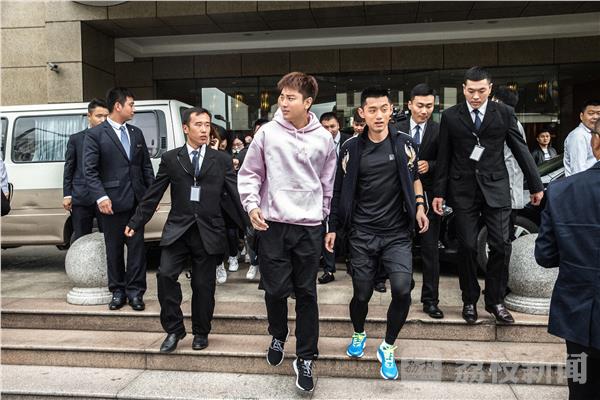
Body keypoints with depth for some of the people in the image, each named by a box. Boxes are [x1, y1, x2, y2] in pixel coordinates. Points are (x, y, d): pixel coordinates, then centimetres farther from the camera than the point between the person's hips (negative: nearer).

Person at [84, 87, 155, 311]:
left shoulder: (136, 133, 12)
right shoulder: (95, 134, -3)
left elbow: (146, 166, 13)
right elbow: (89, 170, -7)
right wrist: (101, 197, -17)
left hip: (137, 200, 4)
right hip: (112, 202, -4)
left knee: (137, 246, 5)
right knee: (114, 248, 8)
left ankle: (135, 291, 14)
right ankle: (118, 291, 21)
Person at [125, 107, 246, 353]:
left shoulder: (221, 160, 5)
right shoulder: (170, 159, 6)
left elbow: (235, 194, 4)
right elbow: (153, 195, 8)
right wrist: (135, 223, 7)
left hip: (208, 231, 0)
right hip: (177, 229, 1)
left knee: (203, 285, 6)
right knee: (165, 275, -11)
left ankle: (201, 333, 26)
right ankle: (174, 330, 9)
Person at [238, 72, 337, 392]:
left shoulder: (323, 138, 2)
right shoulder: (268, 132, -1)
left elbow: (328, 184, 10)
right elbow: (249, 173, 6)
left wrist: (325, 217, 12)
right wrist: (252, 205, -7)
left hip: (309, 226, 0)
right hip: (272, 223, 0)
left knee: (306, 293, 6)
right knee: (275, 289, 7)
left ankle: (305, 358, 18)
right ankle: (278, 337, 36)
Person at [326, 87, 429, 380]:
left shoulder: (405, 144, 1)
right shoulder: (351, 149, 0)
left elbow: (414, 178, 16)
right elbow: (340, 191, 5)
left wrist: (419, 205, 1)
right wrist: (333, 228, 4)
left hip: (398, 233, 0)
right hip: (362, 235, 0)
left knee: (402, 290, -14)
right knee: (362, 294, 6)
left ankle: (387, 347, 10)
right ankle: (359, 334, 39)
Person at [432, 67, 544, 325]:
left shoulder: (504, 114, 3)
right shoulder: (450, 116, 2)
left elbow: (520, 150, 6)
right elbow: (444, 157, 4)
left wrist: (536, 185, 8)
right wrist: (439, 192, 2)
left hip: (496, 188, 1)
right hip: (463, 190, 0)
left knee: (501, 246, -1)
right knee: (467, 247, 3)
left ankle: (495, 301, 16)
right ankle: (469, 301, 19)